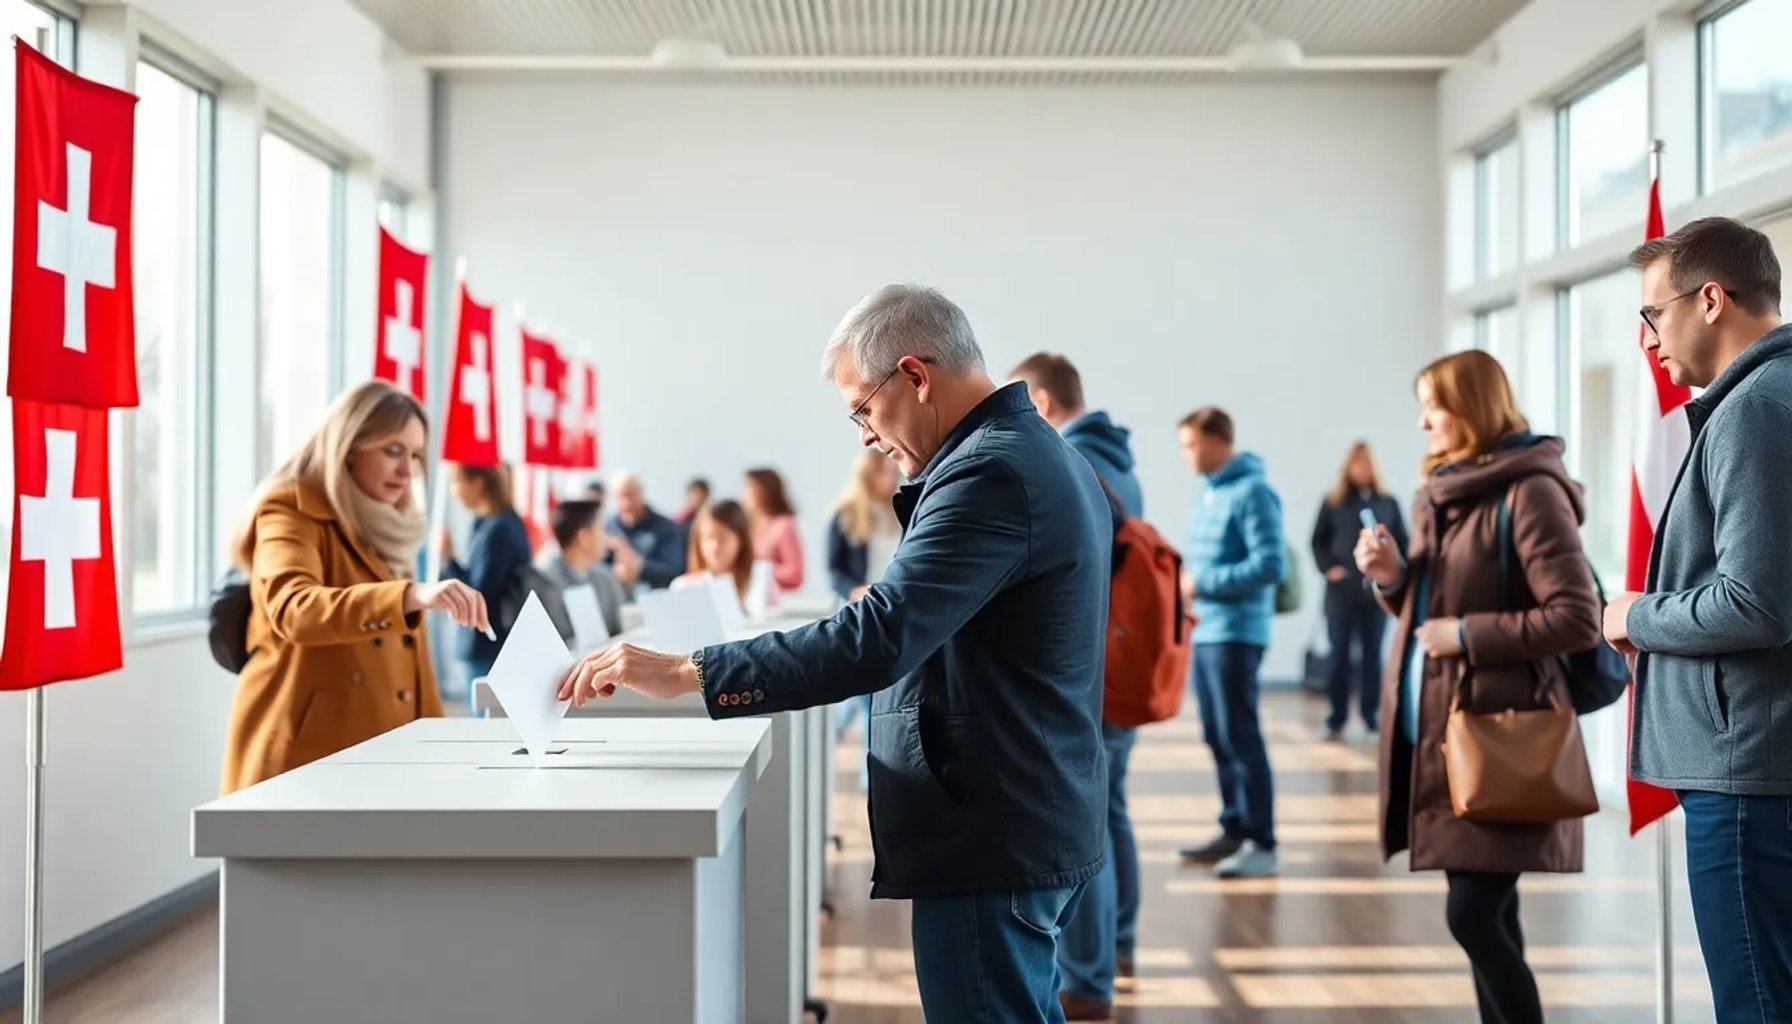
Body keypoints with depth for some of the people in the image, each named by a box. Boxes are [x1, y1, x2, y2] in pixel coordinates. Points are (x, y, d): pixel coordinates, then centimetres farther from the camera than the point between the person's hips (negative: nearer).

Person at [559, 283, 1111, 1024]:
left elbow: (879, 640, -30)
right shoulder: (1042, 452, 12)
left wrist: (684, 674, -28)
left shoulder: (988, 472, -21)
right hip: (1035, 821, 10)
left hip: (989, 837, -10)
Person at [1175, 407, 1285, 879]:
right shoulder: (1210, 493, 15)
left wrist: (1203, 584, -15)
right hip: (1205, 632, 9)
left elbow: (1270, 564, -18)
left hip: (1236, 634, -9)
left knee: (1240, 738, -7)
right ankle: (1234, 830, 21)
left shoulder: (1252, 491, -12)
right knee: (1218, 738, 12)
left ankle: (1262, 845, -2)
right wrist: (1191, 585, 5)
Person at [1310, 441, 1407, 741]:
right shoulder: (1334, 502, 4)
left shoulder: (1388, 502, 8)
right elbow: (1318, 541, 5)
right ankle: (1336, 720, 5)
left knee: (1372, 654, 6)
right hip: (1342, 590, -1)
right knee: (1340, 654, 1)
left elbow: (1402, 543, 8)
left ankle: (1372, 716, 13)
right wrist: (1328, 568, -11)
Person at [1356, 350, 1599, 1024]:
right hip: (1440, 730, 8)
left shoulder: (1529, 491, -12)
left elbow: (1578, 619, -18)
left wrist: (1469, 634, -18)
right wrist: (1394, 578, 2)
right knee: (1489, 916, 13)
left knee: (1472, 916, -11)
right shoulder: (1441, 493, 14)